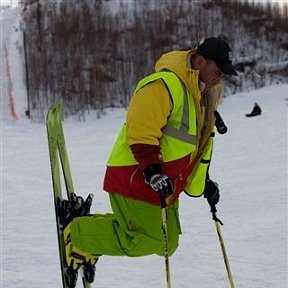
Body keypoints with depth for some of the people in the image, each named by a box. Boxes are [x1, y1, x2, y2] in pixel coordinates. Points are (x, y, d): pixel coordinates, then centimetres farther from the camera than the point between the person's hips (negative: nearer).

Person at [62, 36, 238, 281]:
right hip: (136, 178, -10)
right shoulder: (164, 85, -18)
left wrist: (202, 181, 21)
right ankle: (79, 236, 4)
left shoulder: (202, 96, 15)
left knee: (166, 245, 7)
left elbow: (199, 143, 26)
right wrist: (154, 172, -30)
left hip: (164, 186, 10)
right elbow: (141, 133, -25)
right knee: (149, 241, -13)